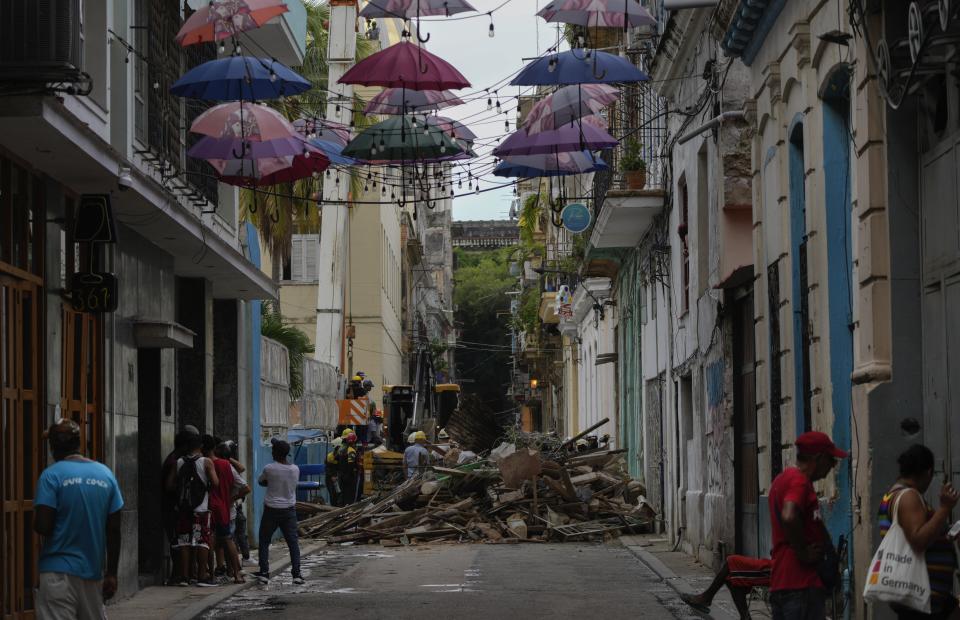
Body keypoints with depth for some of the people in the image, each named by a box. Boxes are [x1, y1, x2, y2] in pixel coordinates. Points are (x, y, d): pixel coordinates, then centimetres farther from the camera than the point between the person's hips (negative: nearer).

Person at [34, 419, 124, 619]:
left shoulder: (51, 475, -7)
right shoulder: (106, 474, 6)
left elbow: (42, 527, -13)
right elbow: (114, 530, 6)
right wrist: (112, 573, 11)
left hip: (59, 571, -4)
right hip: (93, 571, 4)